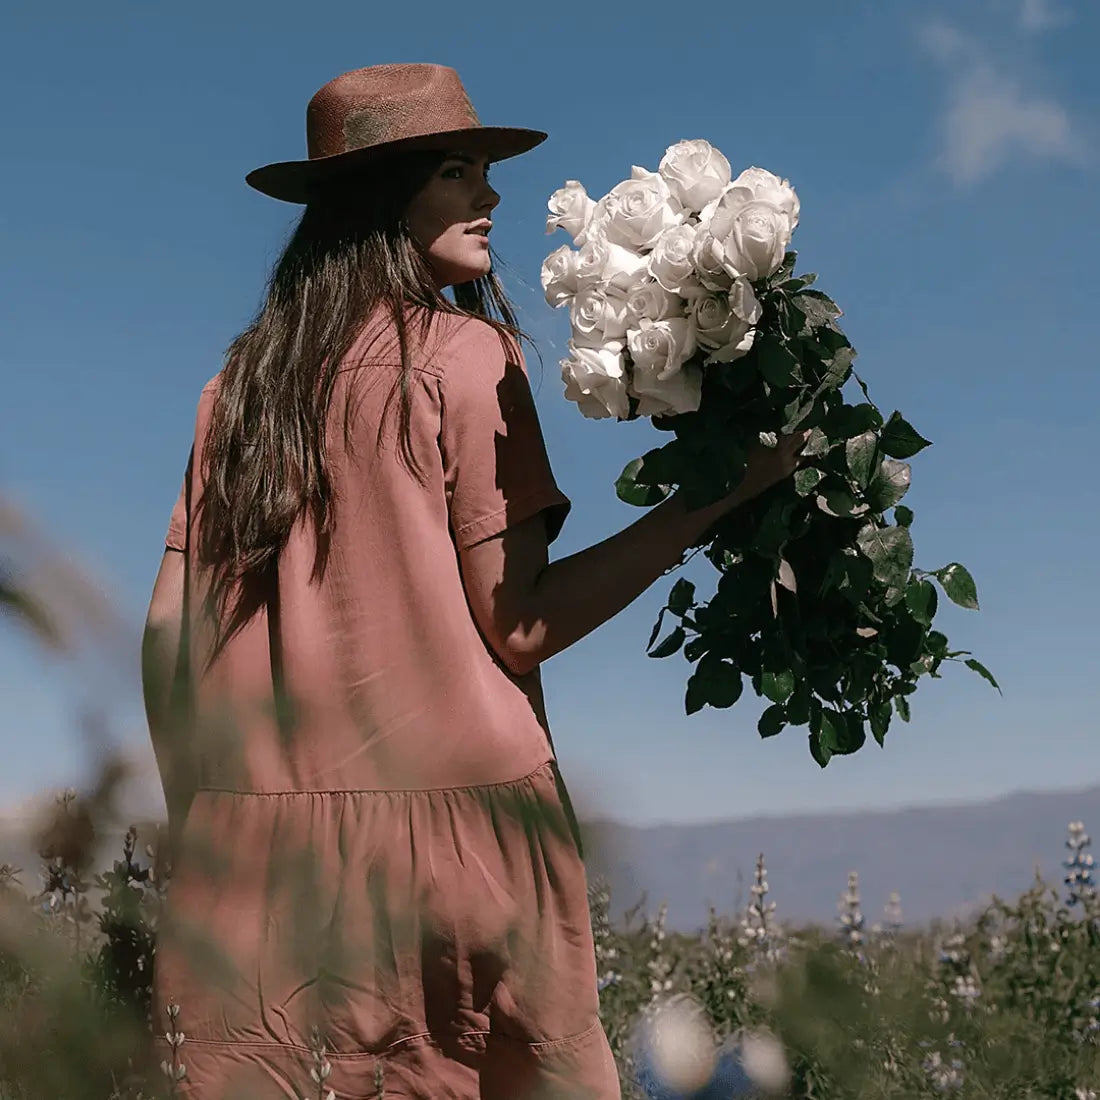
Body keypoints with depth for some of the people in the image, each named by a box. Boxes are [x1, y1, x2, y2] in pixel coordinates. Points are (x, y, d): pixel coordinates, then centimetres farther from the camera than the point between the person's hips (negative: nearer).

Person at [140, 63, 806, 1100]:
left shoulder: (241, 380, 12)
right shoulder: (465, 356, -4)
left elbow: (169, 634, 10)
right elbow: (520, 622, -9)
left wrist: (200, 826, 18)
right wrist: (717, 492, -4)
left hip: (257, 844, 6)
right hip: (447, 817, -5)